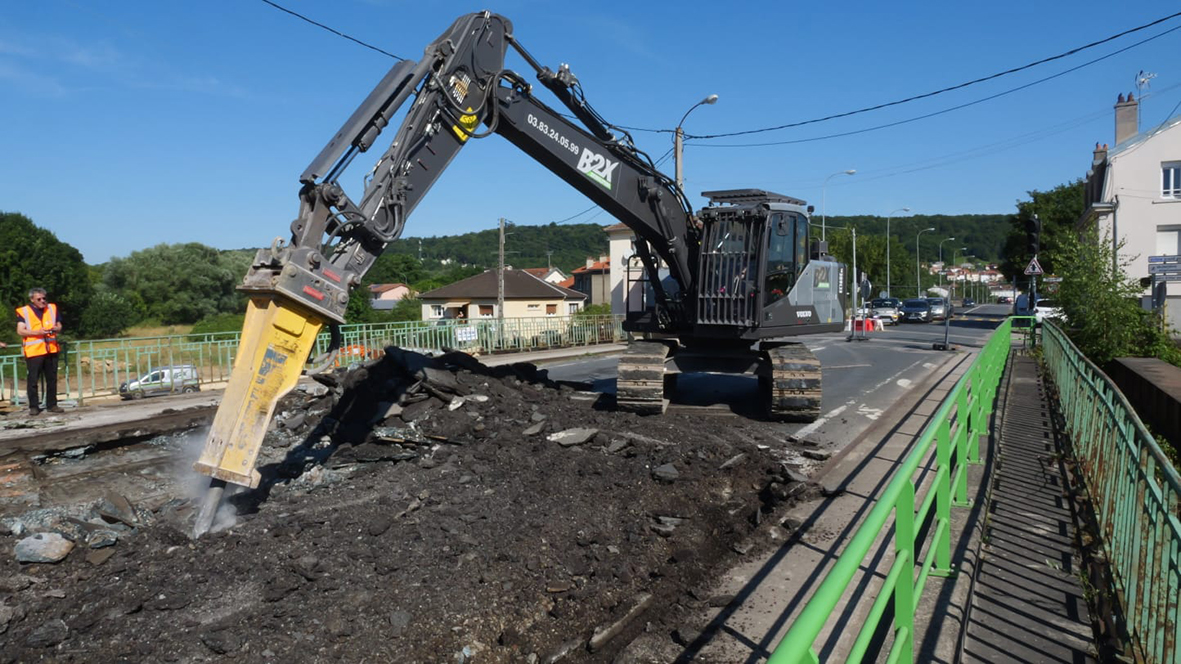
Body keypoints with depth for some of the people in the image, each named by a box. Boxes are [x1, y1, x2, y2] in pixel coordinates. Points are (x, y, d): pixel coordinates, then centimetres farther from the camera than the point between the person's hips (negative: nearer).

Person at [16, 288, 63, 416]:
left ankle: (52, 405, 15)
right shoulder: (23, 311, 0)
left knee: (52, 379, 7)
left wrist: (56, 328, -6)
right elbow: (20, 331, -7)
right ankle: (33, 406, 7)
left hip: (51, 349, 4)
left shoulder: (52, 308, 11)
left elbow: (59, 326, 17)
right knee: (33, 380, -1)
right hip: (33, 351, -4)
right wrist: (37, 332, -21)